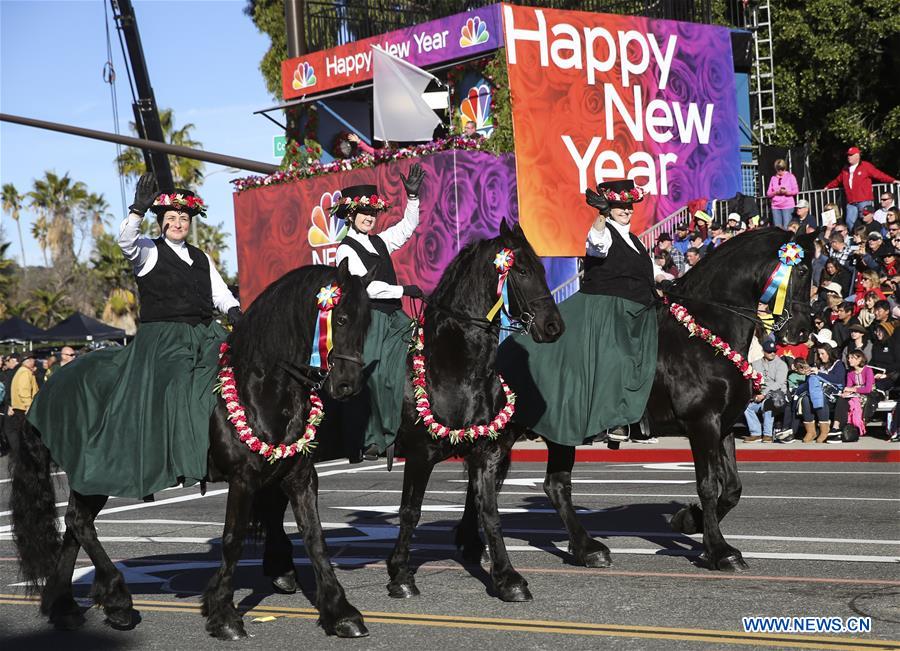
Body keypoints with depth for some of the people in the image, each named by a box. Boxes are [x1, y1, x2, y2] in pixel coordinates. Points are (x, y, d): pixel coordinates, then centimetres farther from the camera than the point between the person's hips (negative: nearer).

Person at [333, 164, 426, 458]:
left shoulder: (379, 242, 16)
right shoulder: (347, 250, -5)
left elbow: (407, 227, 24)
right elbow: (366, 287, -13)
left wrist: (413, 196, 12)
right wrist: (403, 290, -13)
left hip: (392, 319, 7)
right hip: (368, 321, -7)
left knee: (393, 379, 2)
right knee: (371, 378, -7)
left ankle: (387, 436, 4)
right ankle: (368, 441, -2)